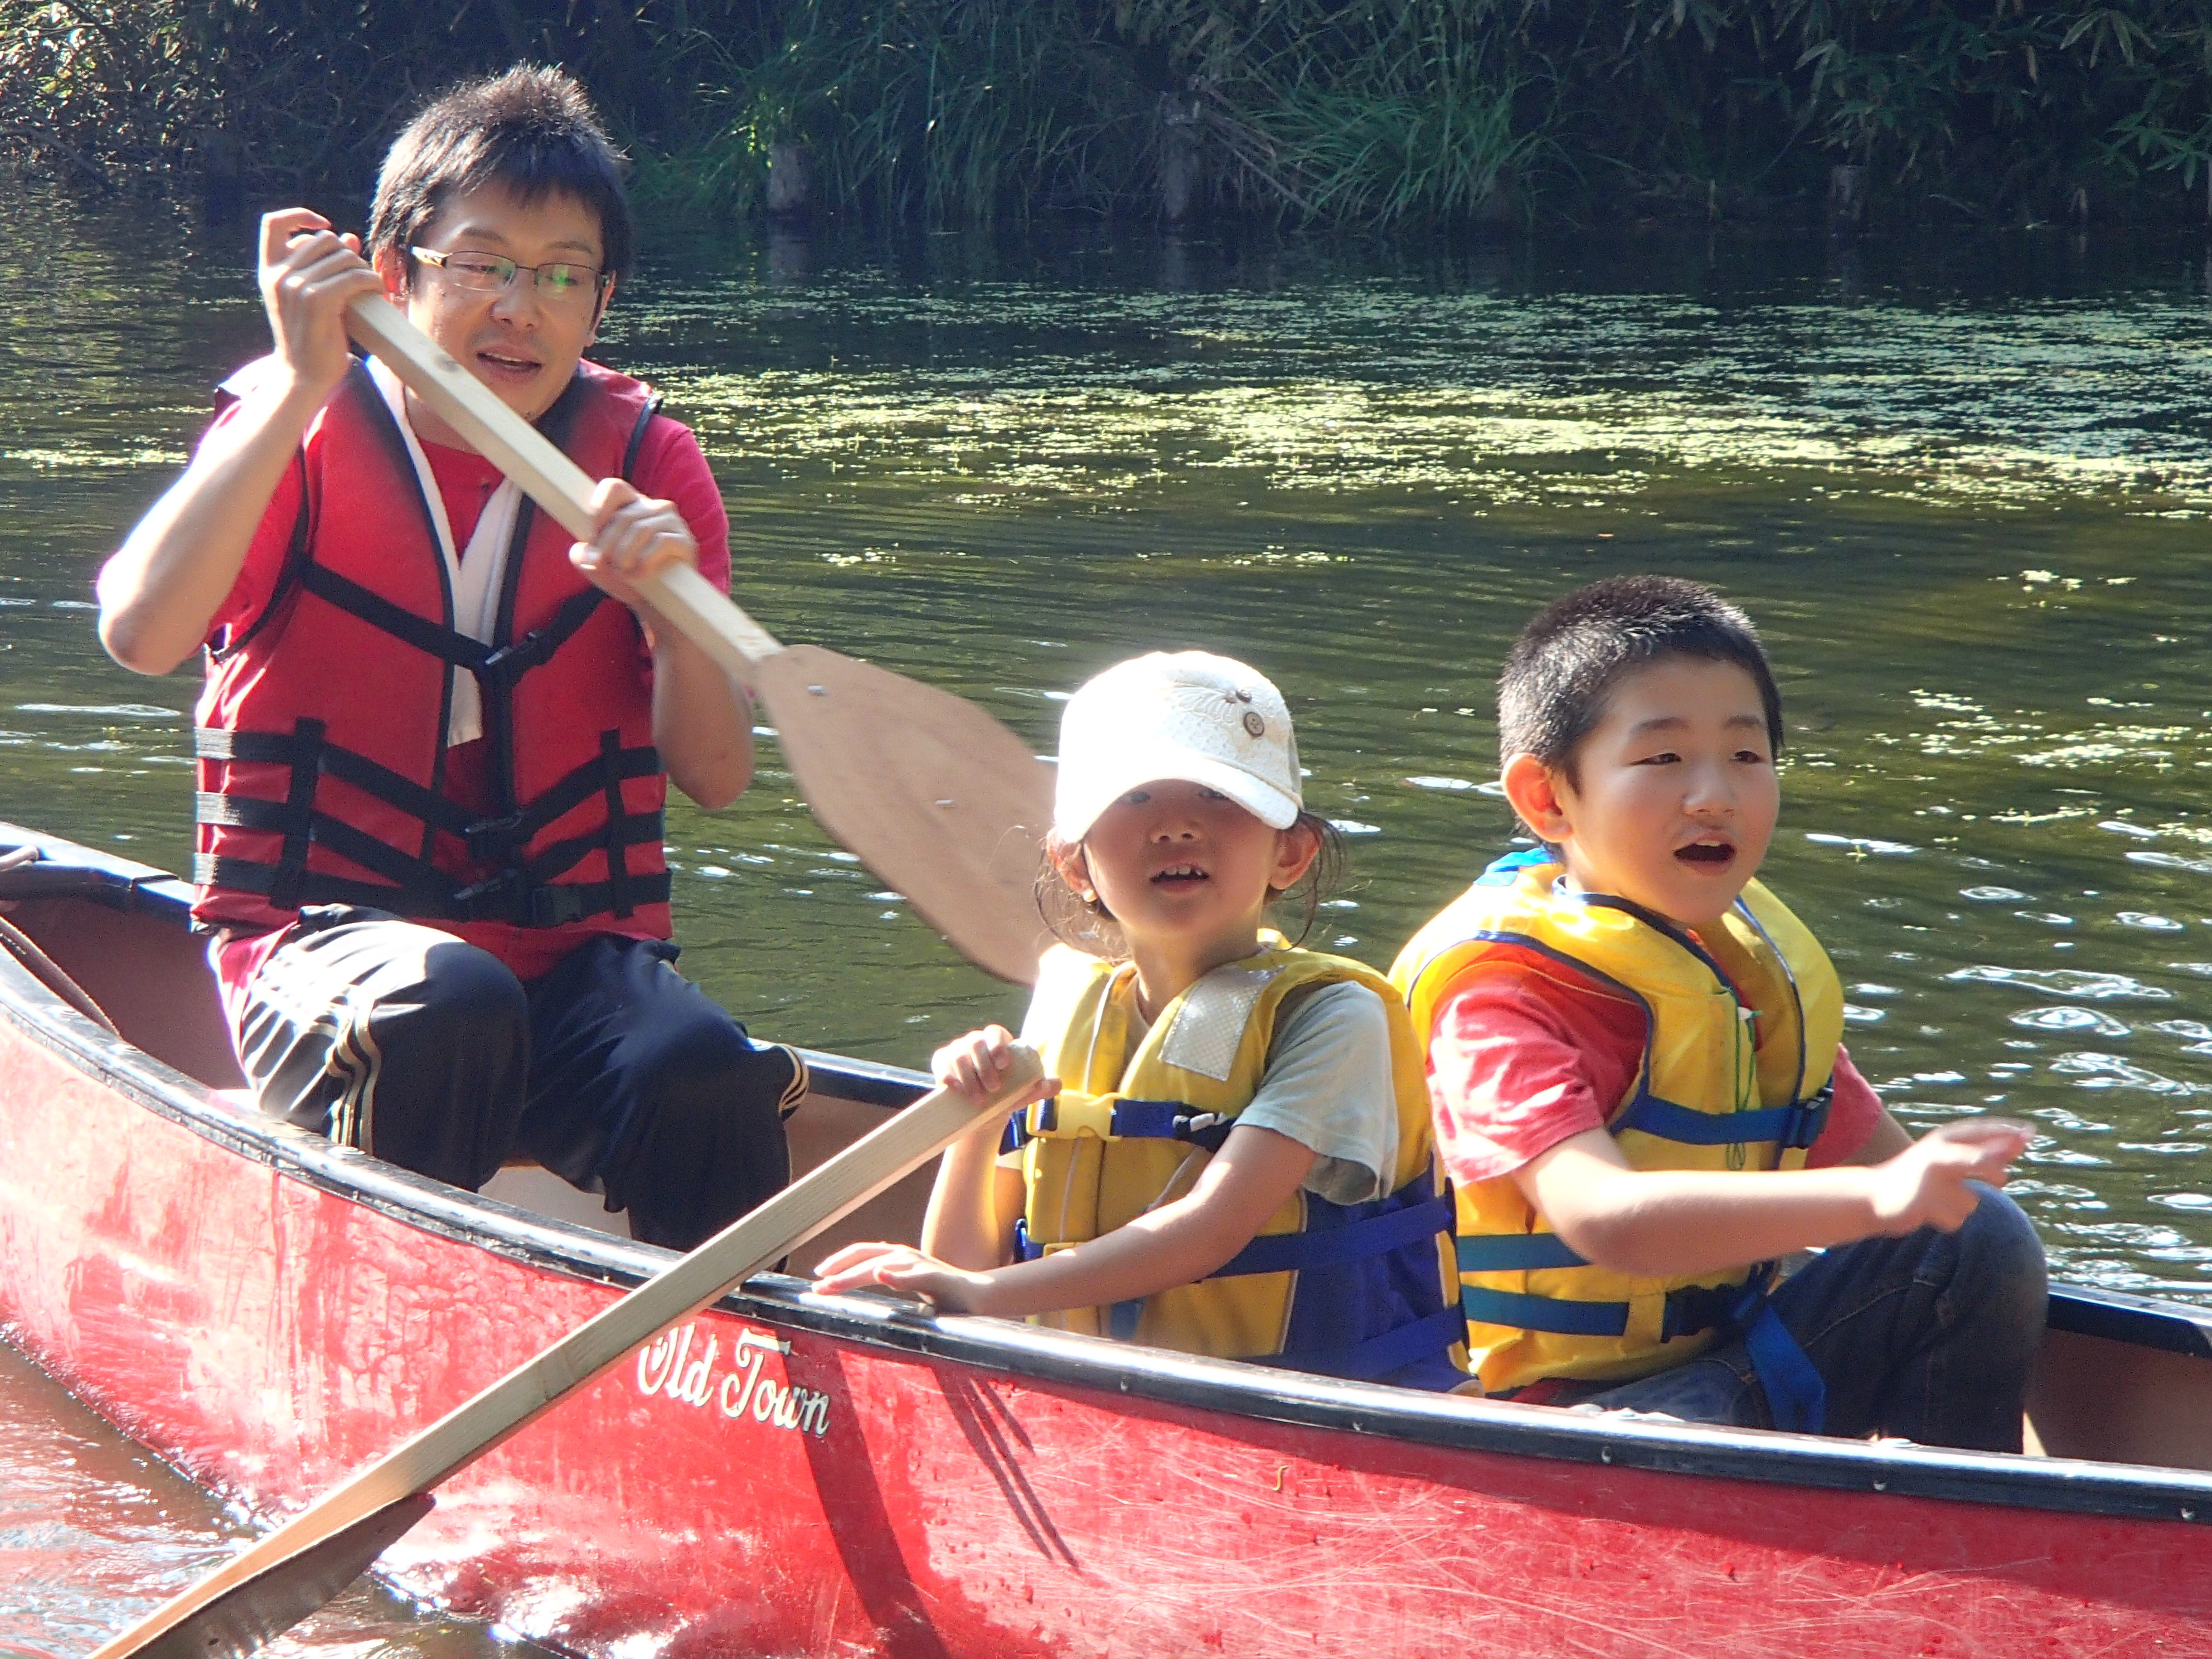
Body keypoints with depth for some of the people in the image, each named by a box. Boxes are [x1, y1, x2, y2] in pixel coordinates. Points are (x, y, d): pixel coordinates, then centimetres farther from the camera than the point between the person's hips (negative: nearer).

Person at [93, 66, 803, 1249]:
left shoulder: (646, 461, 8)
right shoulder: (297, 429, 1)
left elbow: (715, 778, 1)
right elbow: (139, 635, -20)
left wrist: (670, 604, -19)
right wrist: (303, 384, -20)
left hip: (576, 951, 2)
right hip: (319, 931, -2)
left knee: (705, 1078, -30)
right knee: (445, 1010, -36)